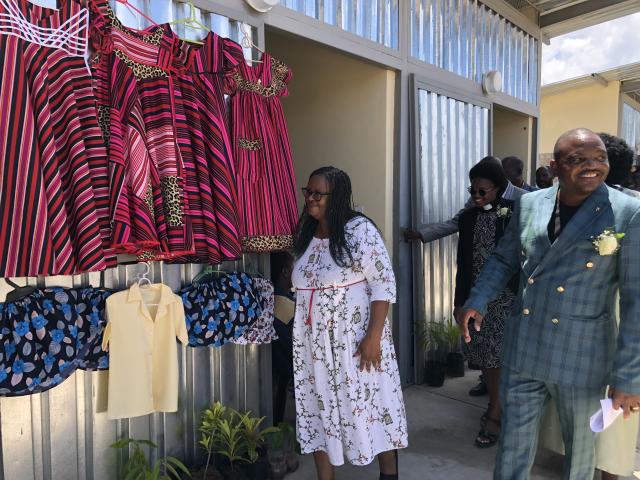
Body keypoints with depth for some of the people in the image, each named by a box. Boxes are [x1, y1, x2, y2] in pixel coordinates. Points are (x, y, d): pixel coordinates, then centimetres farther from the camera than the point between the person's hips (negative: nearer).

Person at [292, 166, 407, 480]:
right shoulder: (305, 235, 7)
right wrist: (300, 334, 13)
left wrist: (374, 336, -19)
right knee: (318, 410, 13)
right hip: (314, 343, 6)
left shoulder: (359, 229, -12)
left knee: (371, 406, 8)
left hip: (354, 339, -6)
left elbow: (384, 283, -14)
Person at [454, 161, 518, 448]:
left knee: (501, 355, -1)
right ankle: (497, 405, 30)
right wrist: (460, 300, 9)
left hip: (505, 295, -4)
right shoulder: (468, 218, 6)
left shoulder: (513, 215, -7)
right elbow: (463, 262, 8)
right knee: (483, 355, 11)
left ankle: (494, 417, 10)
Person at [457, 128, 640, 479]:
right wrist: (477, 301, -2)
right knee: (513, 446, 14)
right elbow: (504, 259, 13)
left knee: (580, 452, 19)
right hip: (522, 351, 3)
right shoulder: (529, 204, 1)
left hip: (582, 358, -2)